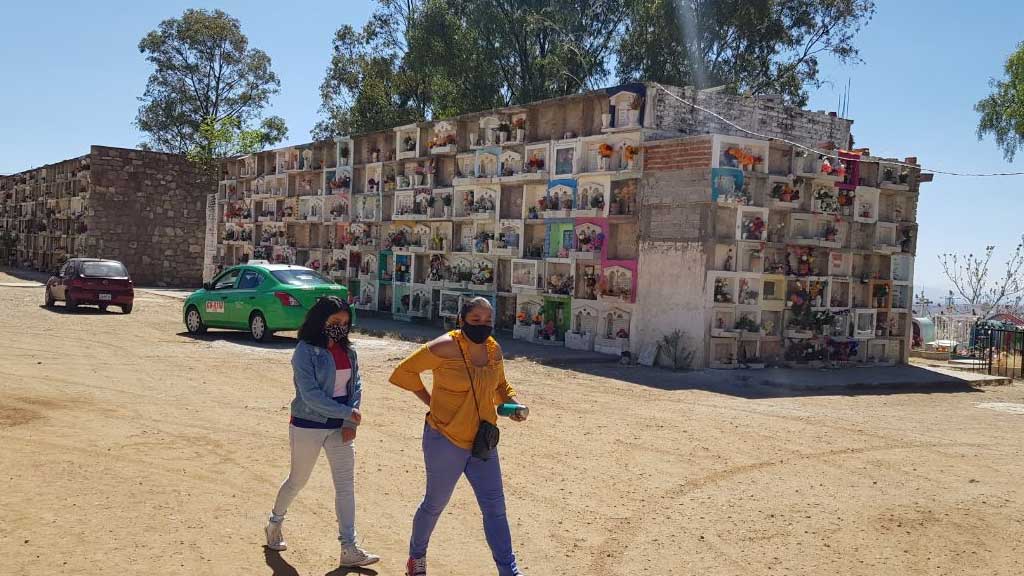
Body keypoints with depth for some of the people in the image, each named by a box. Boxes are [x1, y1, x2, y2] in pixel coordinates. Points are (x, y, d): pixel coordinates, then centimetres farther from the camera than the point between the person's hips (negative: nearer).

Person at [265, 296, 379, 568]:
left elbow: (355, 385, 5)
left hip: (339, 427, 5)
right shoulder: (306, 351, -15)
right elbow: (311, 395, -21)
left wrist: (351, 423, -6)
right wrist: (348, 412, -21)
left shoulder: (347, 350, 3)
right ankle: (275, 523, 42)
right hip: (308, 426, -5)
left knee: (346, 486, 2)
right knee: (297, 480, 13)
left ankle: (350, 549, 7)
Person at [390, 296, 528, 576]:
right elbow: (404, 372, -9)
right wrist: (430, 400, -8)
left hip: (482, 442, 5)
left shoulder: (494, 349, 1)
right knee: (436, 503, 14)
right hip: (446, 440, -5)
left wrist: (512, 404, -2)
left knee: (495, 507, 4)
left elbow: (500, 385, 18)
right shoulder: (446, 347, -17)